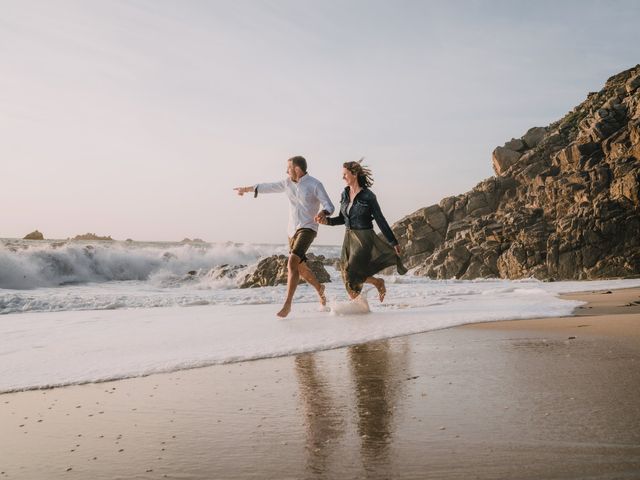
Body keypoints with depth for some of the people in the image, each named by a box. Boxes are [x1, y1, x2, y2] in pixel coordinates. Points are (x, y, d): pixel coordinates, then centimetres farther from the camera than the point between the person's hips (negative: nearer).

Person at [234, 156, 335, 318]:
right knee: (300, 268, 14)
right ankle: (319, 288, 41)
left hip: (307, 229, -7)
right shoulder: (288, 182, 8)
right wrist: (247, 188, 32)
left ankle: (287, 304, -18)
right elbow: (269, 187, 22)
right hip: (292, 230, 7)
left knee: (292, 263, -22)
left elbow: (329, 206, -12)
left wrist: (322, 213, -36)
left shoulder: (315, 185, -10)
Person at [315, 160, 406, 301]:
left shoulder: (368, 196, -12)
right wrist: (327, 221, -3)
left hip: (364, 238, -6)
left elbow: (380, 220, -9)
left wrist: (393, 243, -6)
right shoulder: (345, 194, 6)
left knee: (352, 274, -10)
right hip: (349, 238, 6)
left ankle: (378, 283, 15)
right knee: (348, 275, 5)